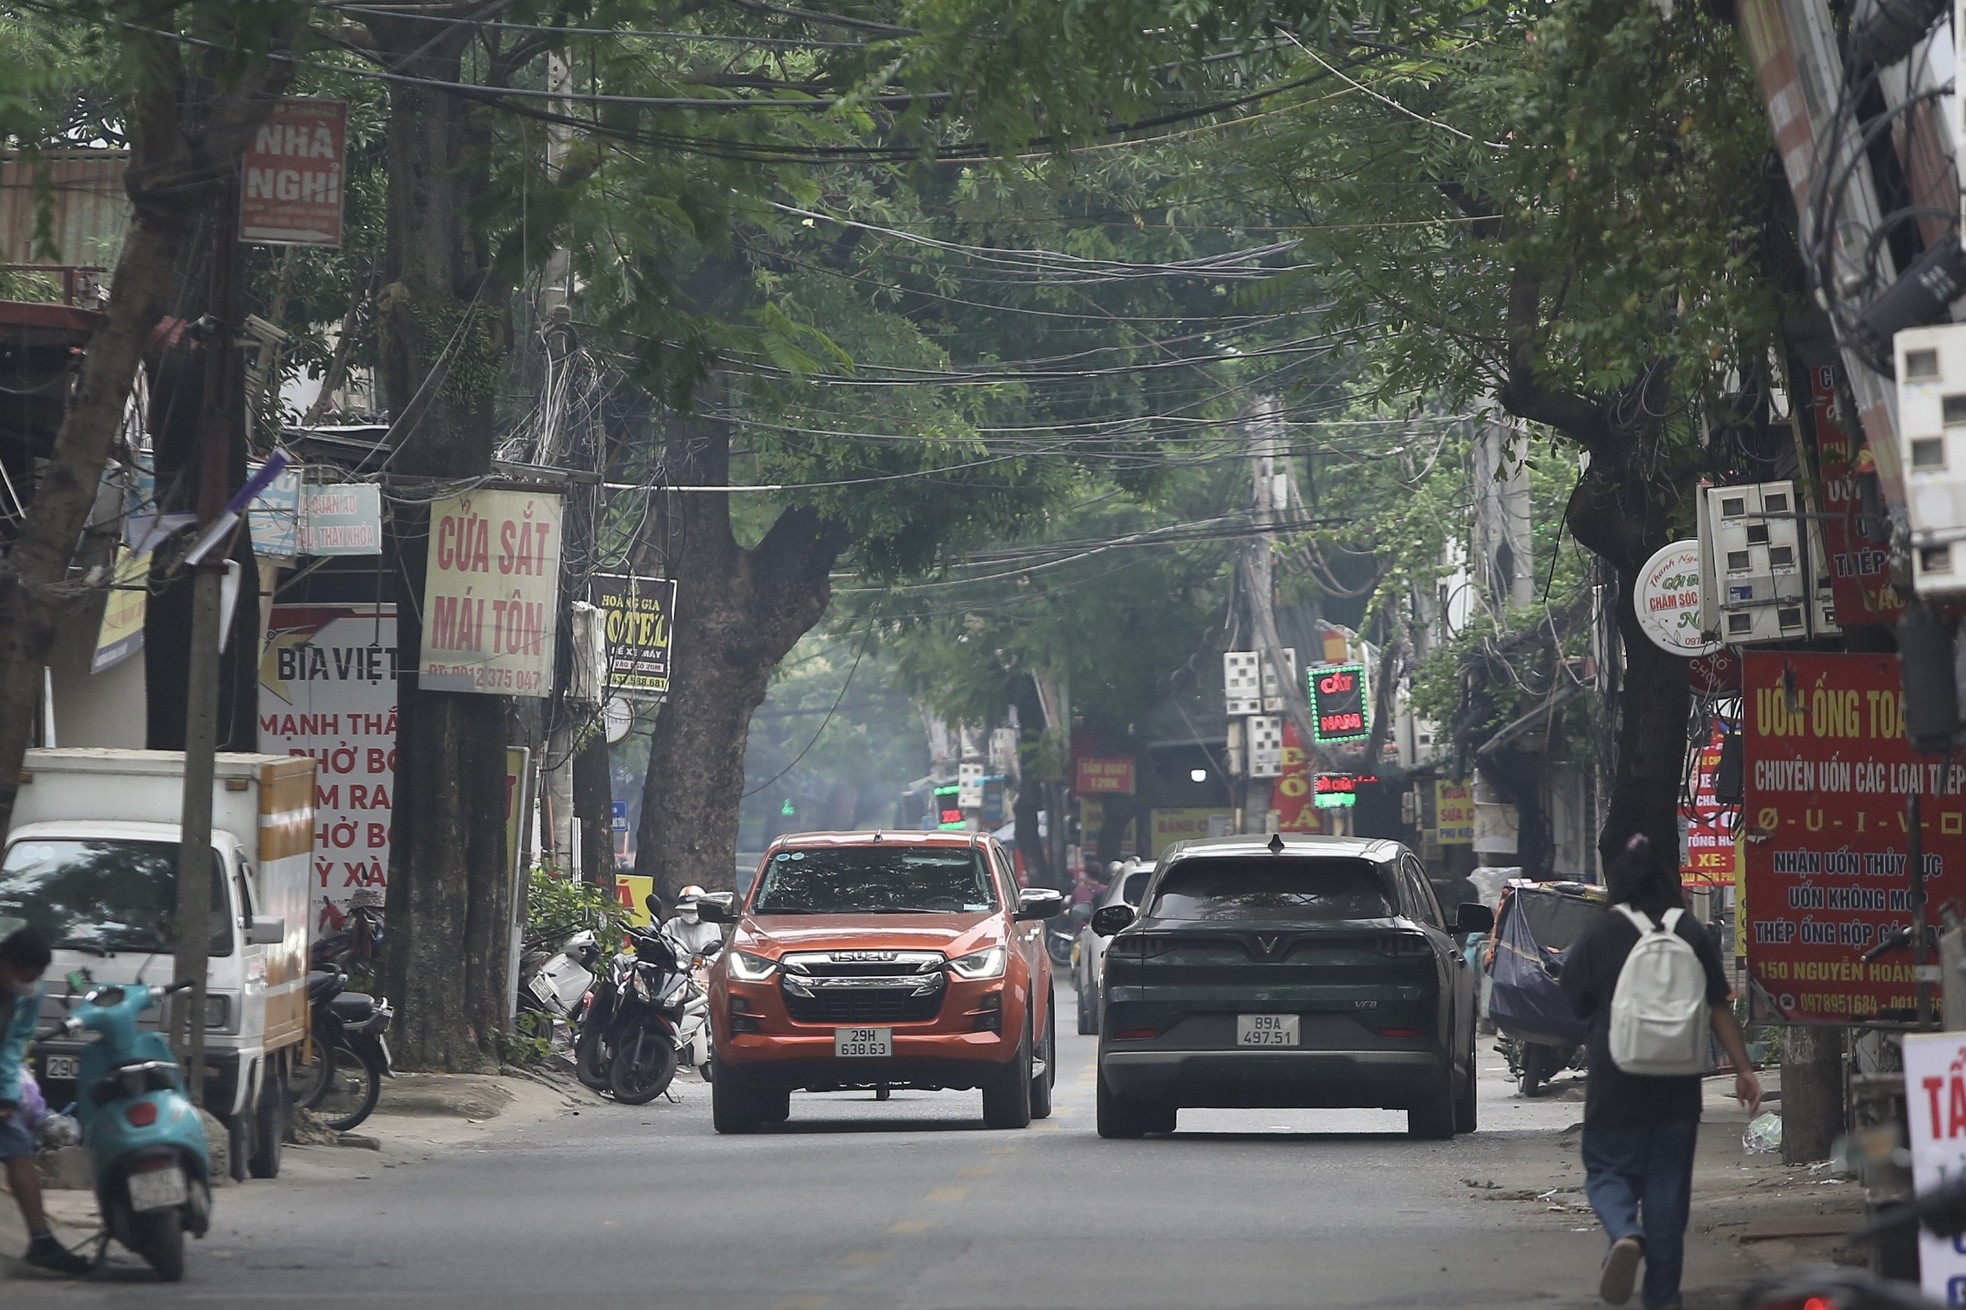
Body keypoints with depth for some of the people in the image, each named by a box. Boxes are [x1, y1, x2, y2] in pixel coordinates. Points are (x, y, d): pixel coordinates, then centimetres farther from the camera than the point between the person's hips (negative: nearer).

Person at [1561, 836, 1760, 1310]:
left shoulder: (1601, 934, -5)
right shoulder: (1690, 934, 0)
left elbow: (1575, 1000, 4)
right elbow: (1719, 1008, -2)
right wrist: (1744, 1069, 0)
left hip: (1614, 1081, -2)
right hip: (1676, 1084, 2)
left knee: (1608, 1170, 10)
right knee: (1667, 1183, 10)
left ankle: (1624, 1233, -21)